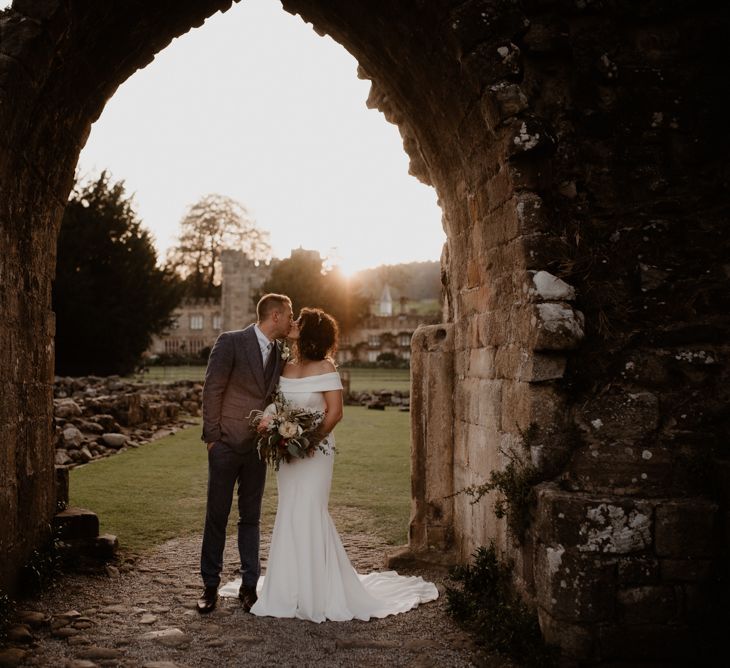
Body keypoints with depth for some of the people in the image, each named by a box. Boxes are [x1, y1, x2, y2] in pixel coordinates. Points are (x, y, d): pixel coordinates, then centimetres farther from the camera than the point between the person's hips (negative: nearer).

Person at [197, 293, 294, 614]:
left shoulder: (280, 353, 6)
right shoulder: (231, 342, -11)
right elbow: (212, 390, -10)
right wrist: (212, 437, -10)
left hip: (258, 447, 5)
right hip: (226, 444, -5)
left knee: (251, 517, 10)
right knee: (216, 517, 4)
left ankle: (249, 585, 19)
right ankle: (210, 586, 16)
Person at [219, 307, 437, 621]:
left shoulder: (324, 368, -8)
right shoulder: (285, 368, 10)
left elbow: (335, 412, -12)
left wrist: (309, 439, -20)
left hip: (315, 450, -6)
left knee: (308, 515, -6)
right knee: (289, 516, 9)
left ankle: (317, 595, 5)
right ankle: (292, 588, 19)